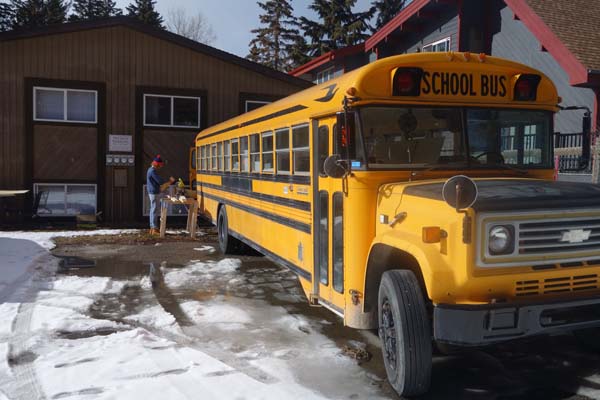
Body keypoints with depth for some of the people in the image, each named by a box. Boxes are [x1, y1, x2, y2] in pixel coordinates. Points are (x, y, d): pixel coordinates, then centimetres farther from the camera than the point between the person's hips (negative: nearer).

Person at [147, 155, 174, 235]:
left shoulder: (151, 169, 15)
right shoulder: (153, 171, -18)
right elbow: (159, 181, -20)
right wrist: (169, 181, -8)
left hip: (152, 192, 11)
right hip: (154, 193, -11)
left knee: (152, 210, 13)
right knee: (154, 210, -8)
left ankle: (152, 227, 18)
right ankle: (154, 229, -7)